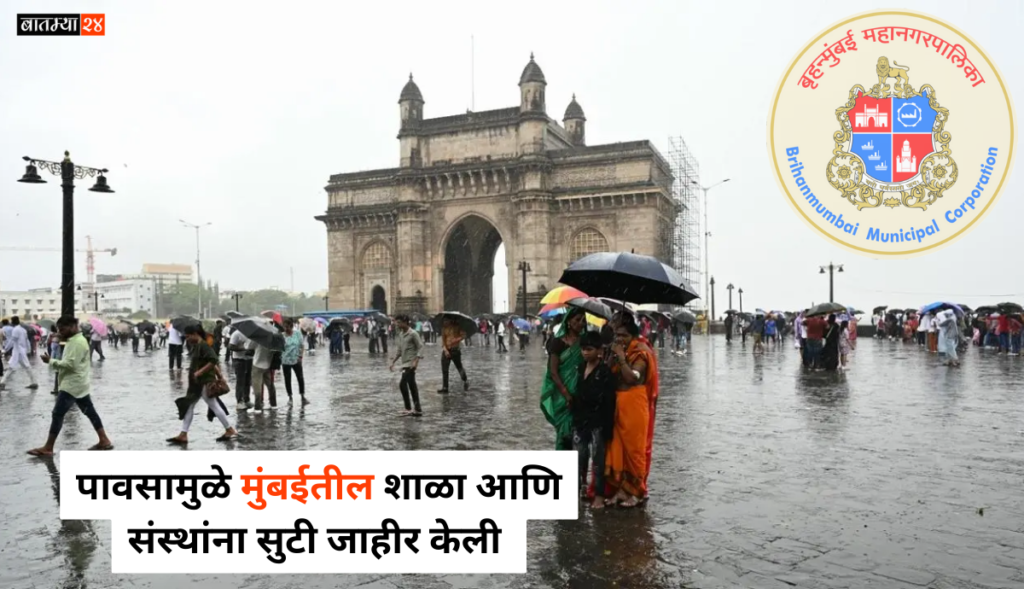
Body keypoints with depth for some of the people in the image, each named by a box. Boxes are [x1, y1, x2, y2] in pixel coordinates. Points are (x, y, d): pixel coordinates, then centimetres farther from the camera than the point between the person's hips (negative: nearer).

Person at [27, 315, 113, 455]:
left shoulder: (77, 342, -17)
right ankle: (104, 441, 12)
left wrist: (51, 361, -17)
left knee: (58, 414, -7)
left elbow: (70, 364, -24)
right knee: (90, 412, 10)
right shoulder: (74, 341, 17)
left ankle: (48, 448, -2)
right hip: (77, 384, 11)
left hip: (72, 385, -11)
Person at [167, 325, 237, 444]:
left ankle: (230, 431, 10)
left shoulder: (203, 345, -17)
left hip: (205, 382, -10)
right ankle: (183, 435, 12)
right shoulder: (195, 346, 12)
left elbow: (213, 360, -26)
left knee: (214, 406, -1)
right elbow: (212, 361, 17)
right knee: (188, 406, 8)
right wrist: (219, 375, 17)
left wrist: (200, 372, -23)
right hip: (196, 383, 10)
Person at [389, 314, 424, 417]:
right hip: (404, 363, 8)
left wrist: (416, 361, -22)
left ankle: (408, 409, -4)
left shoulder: (413, 333, -11)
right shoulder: (400, 334, 11)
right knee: (412, 386, 9)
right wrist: (393, 362, 13)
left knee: (402, 384, -12)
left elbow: (420, 347, -13)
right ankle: (417, 409, 14)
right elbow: (399, 350, 17)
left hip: (411, 363, -8)